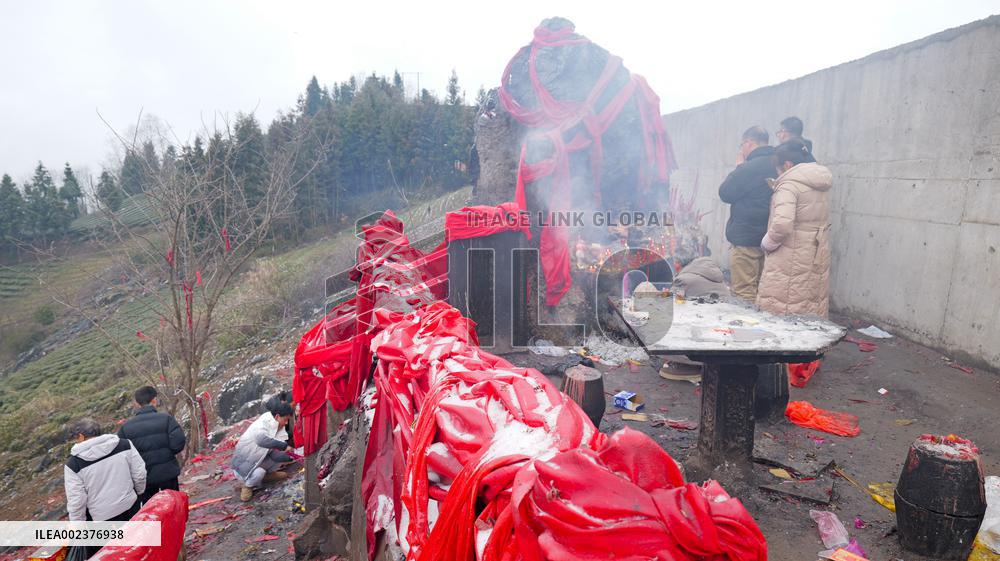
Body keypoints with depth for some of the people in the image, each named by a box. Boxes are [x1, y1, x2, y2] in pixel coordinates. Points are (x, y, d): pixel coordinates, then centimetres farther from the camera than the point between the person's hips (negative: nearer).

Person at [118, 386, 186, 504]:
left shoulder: (126, 426, -5)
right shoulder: (166, 418, -13)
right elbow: (178, 442, -20)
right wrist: (169, 453, 1)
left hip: (143, 477, 2)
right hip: (167, 472, -2)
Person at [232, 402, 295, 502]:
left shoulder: (276, 428, -3)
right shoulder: (262, 423, -27)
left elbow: (274, 454, -6)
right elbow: (260, 439, -50)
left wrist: (290, 457, -20)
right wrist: (284, 445, -44)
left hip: (259, 460, 7)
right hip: (244, 463, -7)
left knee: (282, 454, -4)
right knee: (258, 473, -33)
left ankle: (266, 474, 14)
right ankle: (248, 485, -1)